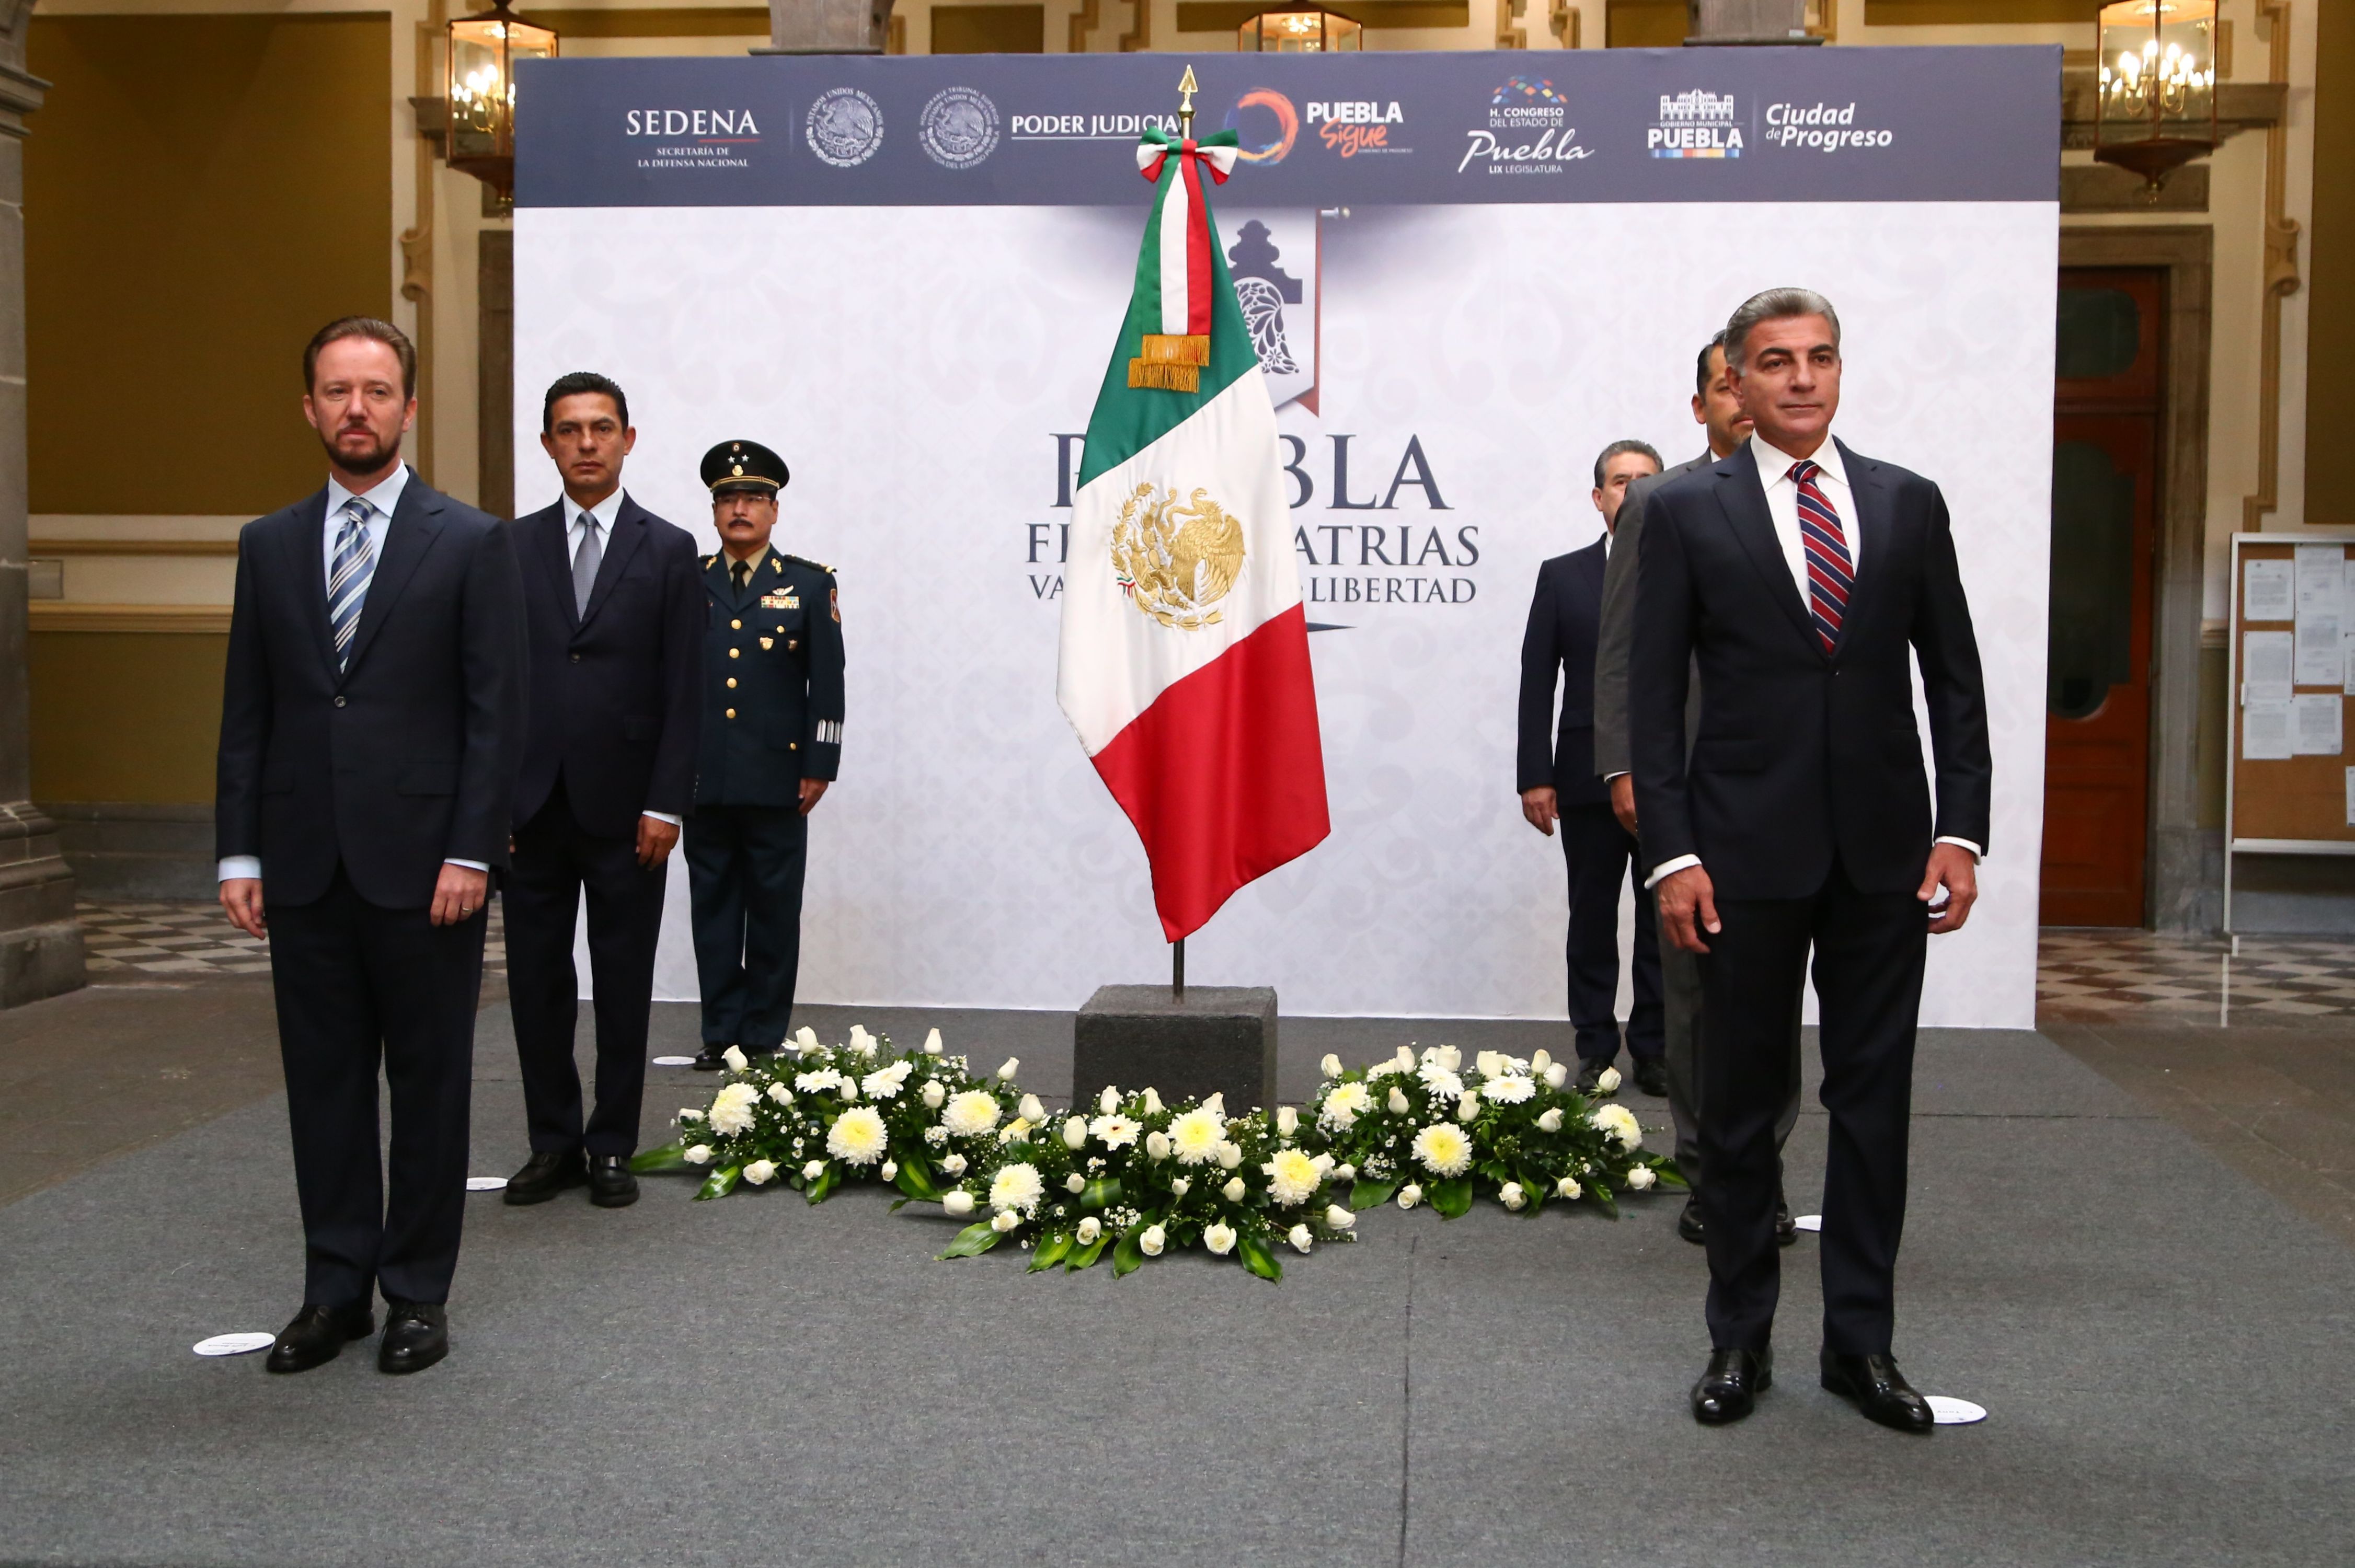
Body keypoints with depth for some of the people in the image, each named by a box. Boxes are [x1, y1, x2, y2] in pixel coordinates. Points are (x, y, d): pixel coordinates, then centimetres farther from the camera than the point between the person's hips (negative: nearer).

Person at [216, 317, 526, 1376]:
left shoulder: (471, 543, -1)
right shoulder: (269, 547, 10)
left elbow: (496, 710, -5)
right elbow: (246, 713, 10)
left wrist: (471, 851, -12)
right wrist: (239, 853, 3)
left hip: (424, 862, -3)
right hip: (304, 865, 4)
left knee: (429, 1080, 5)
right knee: (323, 1080, 9)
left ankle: (418, 1292, 17)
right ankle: (336, 1289, 20)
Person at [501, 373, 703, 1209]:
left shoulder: (669, 552, 2)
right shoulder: (512, 548, 6)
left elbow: (683, 692, -2)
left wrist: (666, 804, -8)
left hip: (624, 805, -2)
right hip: (533, 802, 2)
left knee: (624, 983, 5)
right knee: (537, 981, 7)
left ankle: (613, 1146, 16)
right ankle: (553, 1141, 19)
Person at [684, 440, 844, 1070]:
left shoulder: (809, 585, 5)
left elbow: (827, 683, 2)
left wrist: (819, 768, -4)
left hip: (778, 779, -2)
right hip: (702, 780, 2)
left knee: (774, 909, 2)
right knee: (714, 906, 5)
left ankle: (765, 1036, 11)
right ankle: (721, 1033, 13)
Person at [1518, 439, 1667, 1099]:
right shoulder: (1563, 577, 7)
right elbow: (1537, 682, 4)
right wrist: (1534, 775, -3)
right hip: (1589, 779, 1)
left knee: (1664, 920, 5)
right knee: (1592, 920, 6)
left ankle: (1654, 1048, 14)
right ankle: (1595, 1050, 15)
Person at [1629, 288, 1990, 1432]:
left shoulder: (1909, 504, 8)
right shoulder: (1687, 511, 1)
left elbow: (1955, 679, 8)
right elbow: (1653, 693, -2)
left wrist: (1959, 831, -1)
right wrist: (1671, 852, -10)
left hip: (1884, 852, 2)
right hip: (1749, 852, -2)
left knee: (1874, 1097, 8)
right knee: (1741, 1100, 7)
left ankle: (1861, 1341, 20)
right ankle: (1741, 1338, 21)